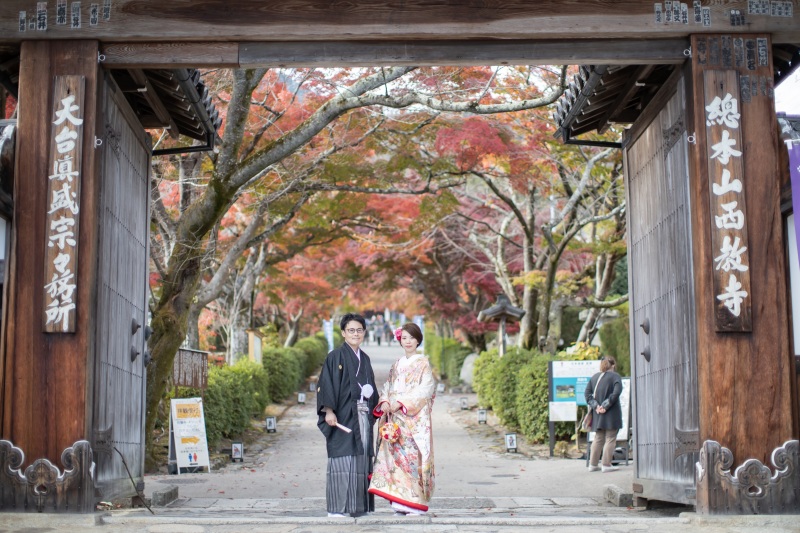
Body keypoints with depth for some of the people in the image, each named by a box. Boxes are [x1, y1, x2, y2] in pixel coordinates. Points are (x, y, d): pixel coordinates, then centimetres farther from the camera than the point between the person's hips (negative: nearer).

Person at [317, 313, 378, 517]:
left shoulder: (364, 359, 17)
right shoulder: (336, 356, -4)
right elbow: (327, 384, -11)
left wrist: (375, 408, 11)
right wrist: (329, 411, -19)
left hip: (362, 415, 7)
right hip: (343, 415, -7)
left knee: (361, 458, 6)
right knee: (343, 459, -8)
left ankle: (359, 504, 12)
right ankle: (337, 507, -4)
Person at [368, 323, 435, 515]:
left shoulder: (423, 363, 0)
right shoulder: (397, 364, 18)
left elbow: (425, 389, -10)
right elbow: (388, 387, 16)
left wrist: (401, 402, -16)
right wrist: (384, 402, -5)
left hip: (415, 418, -5)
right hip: (395, 418, 5)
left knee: (412, 455, -11)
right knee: (395, 454, 0)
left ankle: (415, 503, -6)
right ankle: (400, 502, 4)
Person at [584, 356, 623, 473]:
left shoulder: (594, 377, 11)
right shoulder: (615, 376, -5)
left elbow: (587, 393, 4)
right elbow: (616, 392, -20)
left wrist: (595, 406, -4)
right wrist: (606, 405, -17)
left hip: (598, 414, 6)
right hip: (611, 414, -5)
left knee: (598, 439, 14)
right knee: (610, 439, 1)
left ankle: (593, 464, 15)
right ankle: (606, 465, -2)